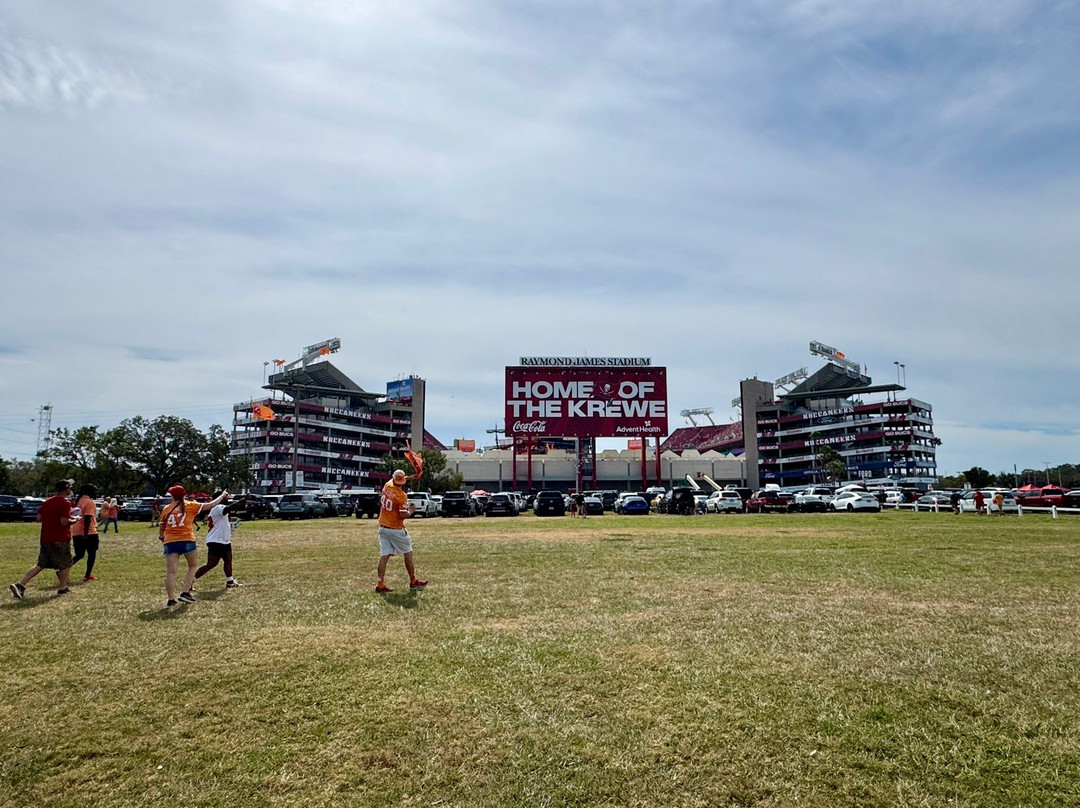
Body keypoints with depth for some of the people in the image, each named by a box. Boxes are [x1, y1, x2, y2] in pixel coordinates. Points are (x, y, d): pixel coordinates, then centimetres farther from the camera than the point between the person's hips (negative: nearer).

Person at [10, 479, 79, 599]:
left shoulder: (47, 501, 9)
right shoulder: (65, 503, -15)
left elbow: (39, 518, 12)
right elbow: (64, 521, -22)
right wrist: (74, 520, -4)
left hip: (45, 539, 7)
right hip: (60, 540, -7)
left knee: (40, 565, 13)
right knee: (66, 564, 10)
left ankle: (20, 585, 1)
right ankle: (63, 588, 17)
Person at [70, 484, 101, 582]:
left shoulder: (79, 501, 14)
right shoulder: (90, 502, -13)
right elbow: (87, 519, -21)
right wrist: (86, 533, -23)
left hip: (76, 533, 8)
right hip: (89, 533, -8)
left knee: (79, 555, 13)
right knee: (92, 554, 6)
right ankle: (88, 576, 8)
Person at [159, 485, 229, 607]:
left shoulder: (166, 509, 10)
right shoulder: (190, 506, 3)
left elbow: (161, 527, 19)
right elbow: (210, 505, 7)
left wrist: (161, 538, 38)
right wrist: (222, 496, 21)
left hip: (170, 542, 2)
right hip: (187, 541, -2)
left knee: (170, 572, -1)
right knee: (192, 566, 17)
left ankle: (171, 599, -4)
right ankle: (185, 593, 6)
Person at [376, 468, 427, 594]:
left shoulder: (388, 485, -1)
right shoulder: (401, 496, -19)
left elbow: (394, 480, 24)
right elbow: (403, 515, -22)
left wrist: (410, 477, 22)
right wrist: (410, 511, -3)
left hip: (382, 527, 6)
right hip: (395, 529, -6)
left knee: (384, 555, 4)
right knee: (408, 554, 10)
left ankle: (380, 584, 1)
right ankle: (413, 581, 18)